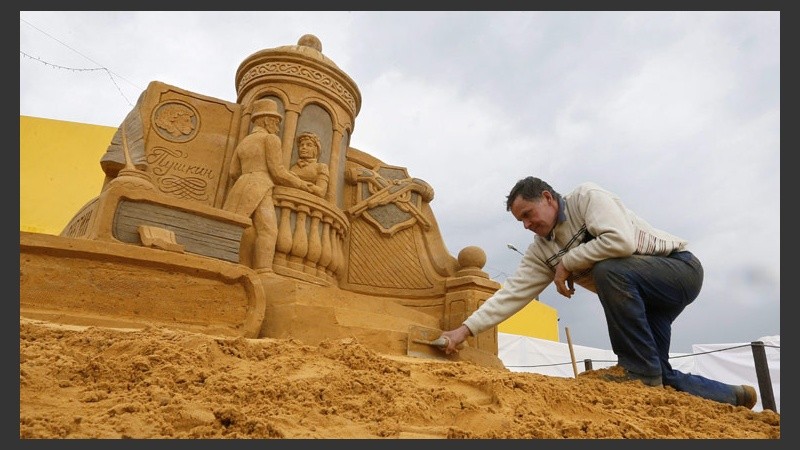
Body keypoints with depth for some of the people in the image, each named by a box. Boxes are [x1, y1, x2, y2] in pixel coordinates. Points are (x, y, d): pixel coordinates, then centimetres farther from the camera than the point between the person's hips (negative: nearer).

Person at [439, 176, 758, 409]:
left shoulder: (586, 196, -18)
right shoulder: (540, 251, 0)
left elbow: (621, 241, -33)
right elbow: (513, 293, -6)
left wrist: (567, 262, -21)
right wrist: (467, 328, -14)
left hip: (680, 267, -8)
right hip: (645, 299, 8)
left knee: (607, 271, -34)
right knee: (658, 379, 3)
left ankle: (640, 368, -19)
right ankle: (735, 397, 29)